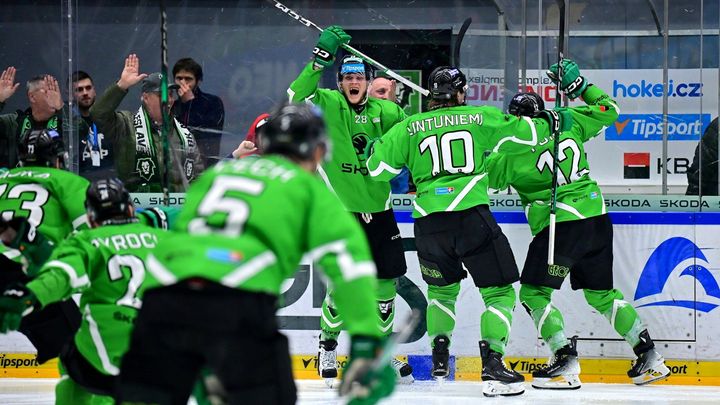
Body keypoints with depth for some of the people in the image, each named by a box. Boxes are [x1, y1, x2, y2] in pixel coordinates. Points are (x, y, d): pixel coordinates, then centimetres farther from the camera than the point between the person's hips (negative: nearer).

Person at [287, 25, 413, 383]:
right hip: (340, 212, -4)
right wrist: (321, 58, -32)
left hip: (378, 212, 4)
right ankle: (328, 346, 14)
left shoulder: (383, 112, 5)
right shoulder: (327, 105, -6)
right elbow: (297, 98, -24)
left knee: (385, 283, 9)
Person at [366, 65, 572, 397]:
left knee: (442, 288, 27)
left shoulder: (409, 128, 12)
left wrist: (374, 149, 35)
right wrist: (548, 122, 33)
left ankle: (439, 358, 15)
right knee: (499, 292, 3)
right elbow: (521, 132, 13)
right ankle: (492, 362, -14)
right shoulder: (479, 118, 9)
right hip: (472, 216, -3)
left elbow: (378, 168, 13)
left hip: (428, 221, 3)